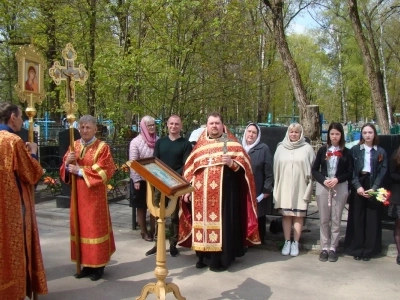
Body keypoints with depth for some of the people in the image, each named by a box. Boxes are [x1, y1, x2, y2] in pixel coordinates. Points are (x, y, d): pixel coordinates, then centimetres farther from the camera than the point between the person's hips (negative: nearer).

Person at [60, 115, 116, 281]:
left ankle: (98, 265, 12)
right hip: (77, 194, 5)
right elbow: (64, 170, 10)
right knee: (80, 227, 9)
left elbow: (104, 171, -14)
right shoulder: (74, 146, 10)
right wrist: (67, 163, -13)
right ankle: (86, 264, 20)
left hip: (95, 194, -5)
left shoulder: (102, 147, -5)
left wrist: (80, 171, -17)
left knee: (96, 227, 1)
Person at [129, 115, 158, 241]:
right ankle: (144, 231, 22)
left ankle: (153, 230, 25)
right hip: (141, 179, -3)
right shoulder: (136, 142, -8)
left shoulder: (158, 140, -1)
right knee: (142, 206, 10)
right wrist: (136, 180, -13)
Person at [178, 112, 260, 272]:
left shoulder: (232, 144, 3)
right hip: (201, 193, 4)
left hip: (223, 192, -4)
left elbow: (244, 166, -2)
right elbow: (190, 169, 14)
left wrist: (232, 163, -22)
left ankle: (220, 258, 4)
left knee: (221, 222, -4)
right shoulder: (200, 146, 14)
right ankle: (203, 256, 15)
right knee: (202, 222, 5)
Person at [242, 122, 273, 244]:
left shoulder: (264, 149, -3)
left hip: (258, 191, -3)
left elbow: (269, 171, -5)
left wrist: (267, 189, -8)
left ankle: (259, 241, 18)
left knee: (258, 216, 6)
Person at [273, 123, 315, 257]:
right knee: (286, 215, 4)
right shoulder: (281, 148, 6)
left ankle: (295, 243, 11)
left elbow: (313, 169, 2)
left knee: (298, 215, 3)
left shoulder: (307, 148, 1)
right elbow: (276, 168, 7)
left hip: (300, 187, -1)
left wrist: (309, 186, -3)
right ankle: (287, 242, 12)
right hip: (284, 187, 1)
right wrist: (277, 186, 5)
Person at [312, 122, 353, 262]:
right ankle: (324, 247, 11)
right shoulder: (322, 150, 7)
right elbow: (314, 170, 6)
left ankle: (333, 248, 10)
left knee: (336, 219, 2)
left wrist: (337, 179, -13)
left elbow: (350, 172, 2)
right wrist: (323, 180, -10)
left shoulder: (346, 152, 5)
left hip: (340, 188, -1)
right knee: (324, 219, 4)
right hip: (323, 187, 1)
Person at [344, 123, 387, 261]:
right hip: (358, 188, 0)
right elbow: (351, 170, -1)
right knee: (357, 219, 1)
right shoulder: (355, 150, 5)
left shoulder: (381, 152, 7)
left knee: (372, 219, 2)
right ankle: (357, 249, 10)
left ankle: (369, 250, 12)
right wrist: (357, 186, -14)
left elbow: (383, 172, 1)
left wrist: (374, 188, -11)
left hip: (373, 189, 0)